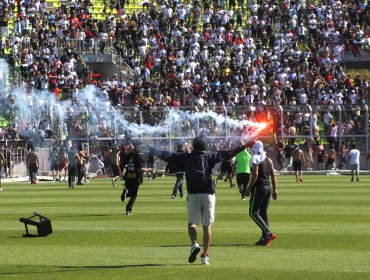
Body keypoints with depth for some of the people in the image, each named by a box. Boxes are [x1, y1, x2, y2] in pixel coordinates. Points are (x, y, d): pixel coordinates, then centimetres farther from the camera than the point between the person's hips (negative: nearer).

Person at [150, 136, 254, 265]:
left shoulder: (186, 157, 4)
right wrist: (244, 146, -2)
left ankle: (194, 244, -16)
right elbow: (226, 154, -5)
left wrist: (153, 150, 24)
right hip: (208, 195, 0)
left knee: (191, 223, 12)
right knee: (207, 226, 4)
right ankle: (205, 255, 0)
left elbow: (168, 156, 10)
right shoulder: (209, 157, 0)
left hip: (193, 196, 0)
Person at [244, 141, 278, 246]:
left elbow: (255, 175, -18)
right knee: (263, 213, 12)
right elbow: (273, 176, 12)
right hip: (268, 188, 8)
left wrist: (249, 188, -12)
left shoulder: (256, 159, -11)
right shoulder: (268, 160, 12)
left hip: (259, 188, -8)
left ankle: (268, 233, -15)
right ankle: (265, 238, 9)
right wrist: (275, 190, 16)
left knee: (253, 212, -2)